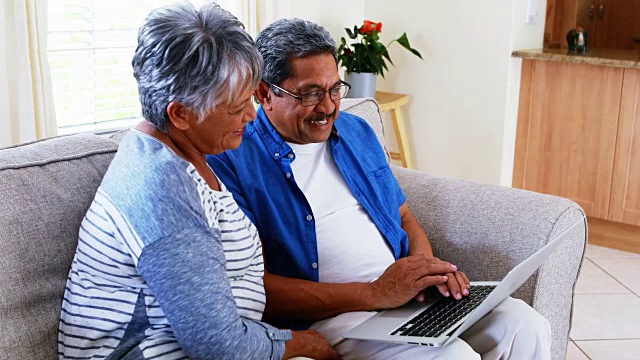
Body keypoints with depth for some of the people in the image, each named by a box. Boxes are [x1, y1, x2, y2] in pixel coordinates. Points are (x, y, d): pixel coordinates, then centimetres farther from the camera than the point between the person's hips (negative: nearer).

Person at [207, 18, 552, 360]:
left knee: (525, 325, -11)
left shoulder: (356, 131, 15)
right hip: (325, 317, -7)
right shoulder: (230, 160, -8)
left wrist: (428, 267, -3)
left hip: (406, 290, 7)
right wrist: (373, 294, -20)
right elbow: (254, 288, -15)